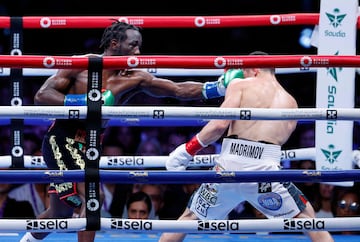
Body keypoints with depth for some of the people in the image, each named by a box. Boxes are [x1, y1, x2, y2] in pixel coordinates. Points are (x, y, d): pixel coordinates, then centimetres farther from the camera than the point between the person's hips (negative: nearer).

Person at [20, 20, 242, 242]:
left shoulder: (134, 80, -1)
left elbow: (179, 90, -9)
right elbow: (41, 96, -12)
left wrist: (219, 87, -20)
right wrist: (82, 103, -23)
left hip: (88, 146, 6)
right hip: (62, 140, -6)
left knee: (62, 212, 17)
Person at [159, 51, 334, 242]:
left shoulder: (239, 85, 10)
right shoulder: (291, 103, 20)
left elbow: (220, 125, -5)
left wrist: (186, 151, 3)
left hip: (228, 167, -1)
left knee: (189, 218, 20)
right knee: (309, 220, 17)